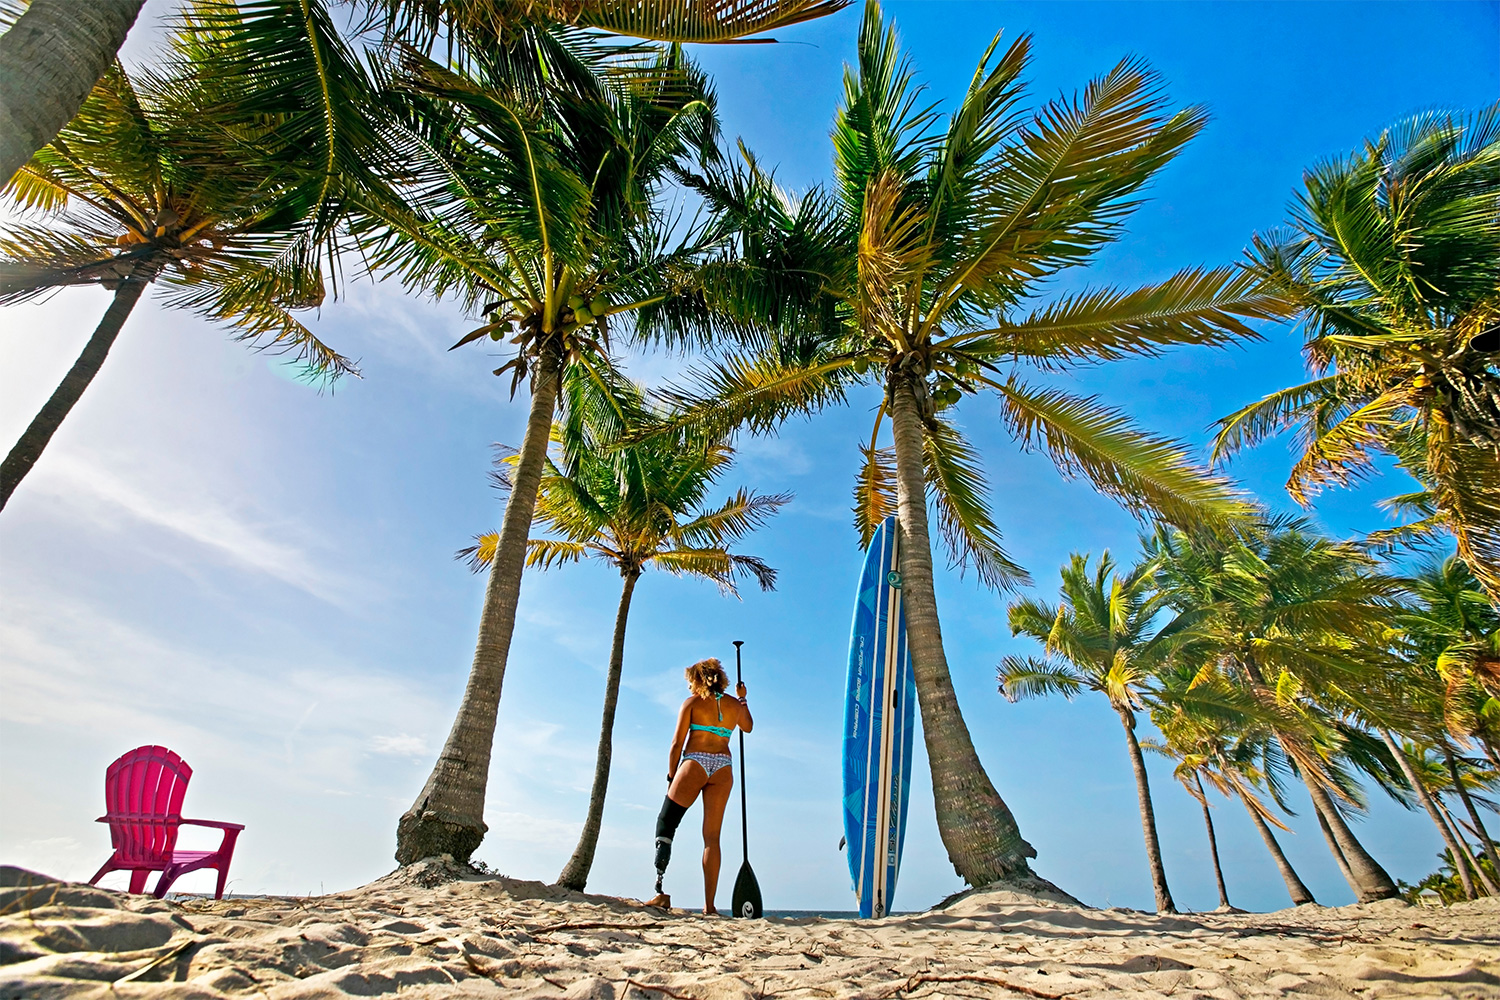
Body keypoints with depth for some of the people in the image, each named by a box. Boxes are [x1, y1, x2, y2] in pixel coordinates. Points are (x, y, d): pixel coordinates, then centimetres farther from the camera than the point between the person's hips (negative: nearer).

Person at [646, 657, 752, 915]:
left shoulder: (692, 702, 5)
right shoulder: (735, 704, 14)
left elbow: (677, 743, 2)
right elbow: (748, 727, 35)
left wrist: (671, 776, 9)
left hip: (695, 763, -4)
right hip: (723, 768, 4)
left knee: (665, 825, 4)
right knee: (712, 837, 7)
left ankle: (661, 891, -7)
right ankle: (709, 905, 5)